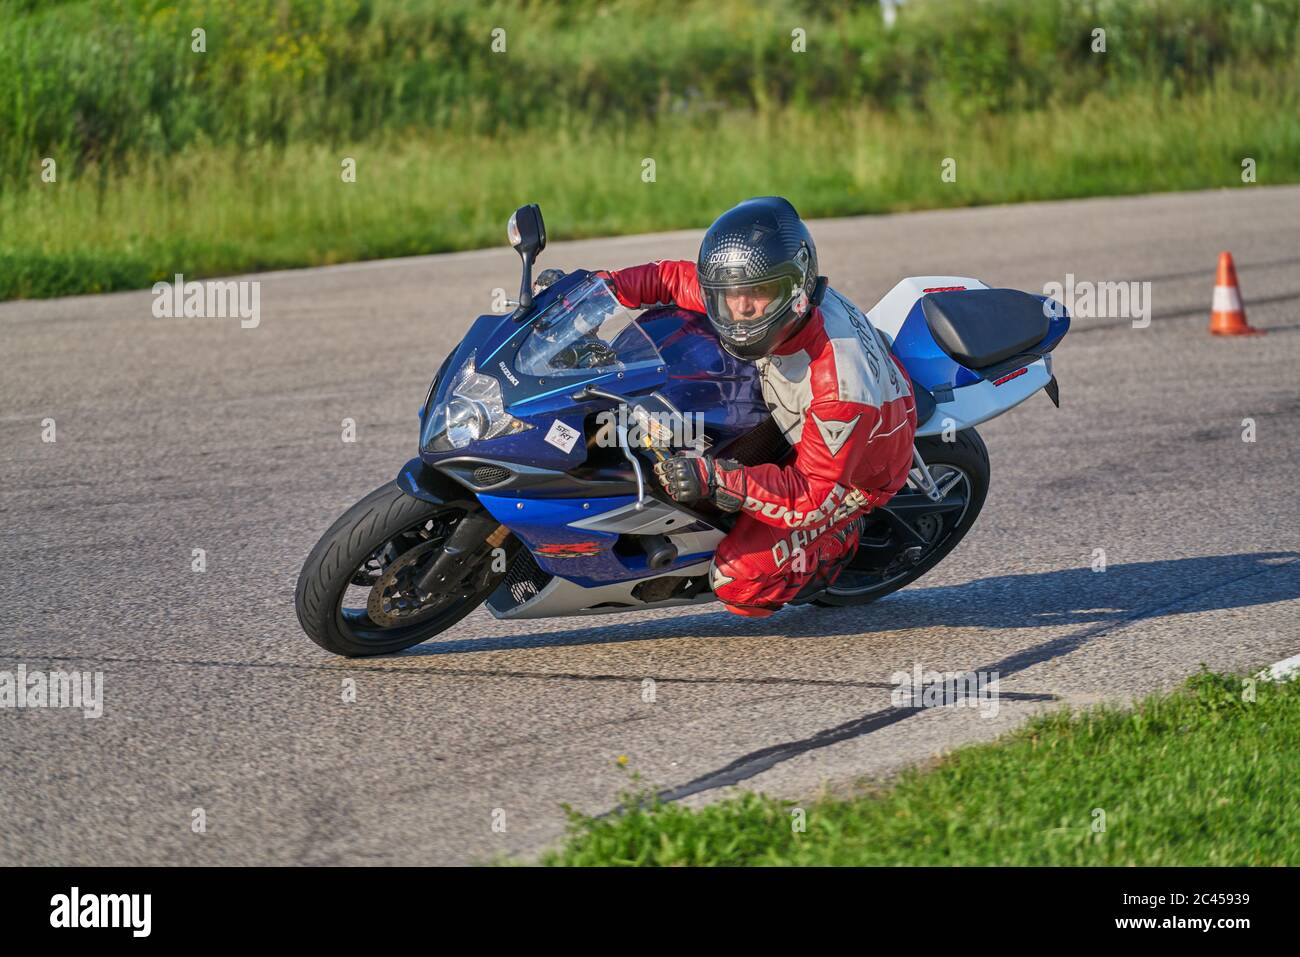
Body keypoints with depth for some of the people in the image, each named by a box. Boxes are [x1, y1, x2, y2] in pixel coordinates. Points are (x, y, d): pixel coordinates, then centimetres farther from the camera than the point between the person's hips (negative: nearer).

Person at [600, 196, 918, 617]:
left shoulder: (842, 387, -43)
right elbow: (674, 278, -7)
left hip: (856, 469, -7)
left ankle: (839, 539, 6)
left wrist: (716, 480, -49)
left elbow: (814, 497, -37)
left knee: (738, 580, -19)